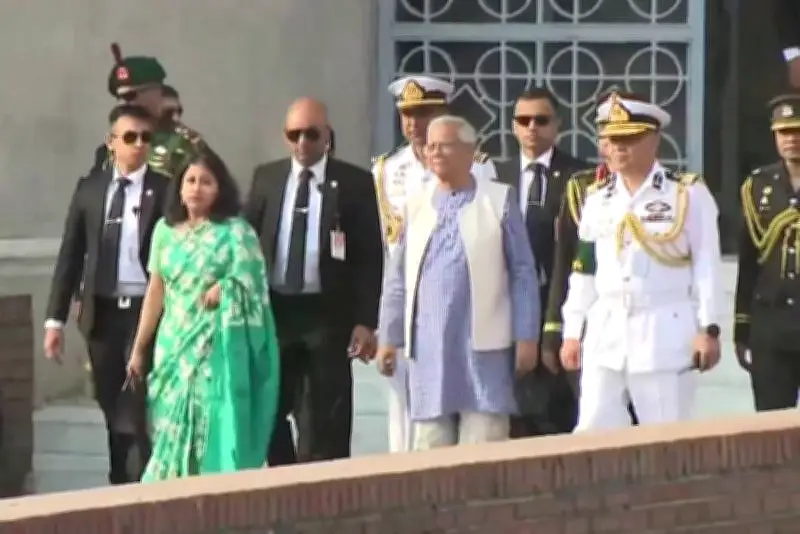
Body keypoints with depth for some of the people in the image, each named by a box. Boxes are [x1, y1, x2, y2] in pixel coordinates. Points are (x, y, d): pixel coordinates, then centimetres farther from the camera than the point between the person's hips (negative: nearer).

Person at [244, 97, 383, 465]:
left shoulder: (355, 183, -1)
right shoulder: (265, 177, 9)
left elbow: (370, 256, -3)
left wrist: (365, 321, -9)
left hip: (327, 315, -3)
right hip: (273, 309, 3)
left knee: (325, 424, -1)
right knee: (268, 412, 10)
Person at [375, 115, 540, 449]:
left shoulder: (499, 200, 1)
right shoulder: (417, 205, 11)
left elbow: (523, 273, 0)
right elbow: (398, 279, 13)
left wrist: (526, 337, -4)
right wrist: (389, 338, 9)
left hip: (482, 346, -3)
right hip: (428, 347, 3)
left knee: (484, 445, -3)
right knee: (430, 443, 6)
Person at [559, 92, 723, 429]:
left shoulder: (689, 194, -2)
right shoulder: (597, 201, 12)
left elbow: (706, 266, -4)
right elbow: (584, 271, 14)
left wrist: (708, 329, -9)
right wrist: (572, 333, 11)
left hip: (666, 335, -4)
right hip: (605, 335, 4)